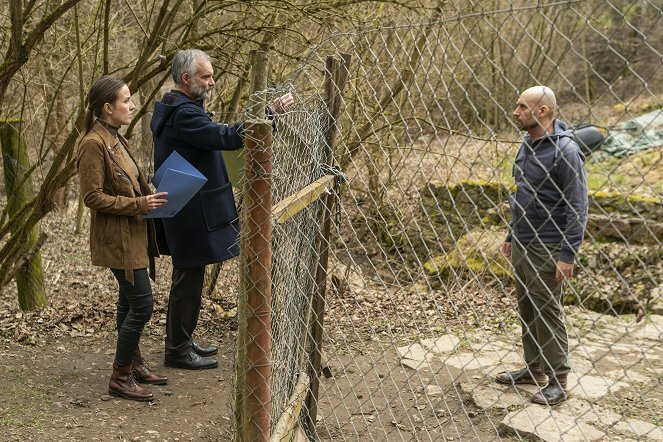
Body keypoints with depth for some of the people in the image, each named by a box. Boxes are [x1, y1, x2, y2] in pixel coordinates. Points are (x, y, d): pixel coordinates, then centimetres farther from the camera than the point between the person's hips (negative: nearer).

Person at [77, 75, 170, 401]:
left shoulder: (114, 139, 12)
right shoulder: (94, 144, -18)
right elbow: (93, 197, -20)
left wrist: (150, 198, 5)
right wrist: (140, 204, -20)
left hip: (133, 234, 10)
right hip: (117, 238, -10)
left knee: (130, 302, 17)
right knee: (142, 305, -8)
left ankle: (133, 363, 30)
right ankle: (120, 378, 4)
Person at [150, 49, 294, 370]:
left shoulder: (170, 109, 13)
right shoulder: (183, 113, -22)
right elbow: (227, 137, -31)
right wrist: (271, 112, -30)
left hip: (183, 210, 11)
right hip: (191, 215, -11)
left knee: (187, 280, 20)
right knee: (188, 282, 1)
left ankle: (181, 341, 32)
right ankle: (178, 351, 13)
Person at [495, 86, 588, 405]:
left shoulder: (565, 150, -16)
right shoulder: (527, 145, 10)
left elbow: (578, 208, -18)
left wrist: (568, 255, -20)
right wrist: (511, 237, 21)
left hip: (547, 247, -8)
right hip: (521, 244, 8)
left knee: (548, 313, -1)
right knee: (527, 309, 16)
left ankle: (558, 381, 11)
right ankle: (534, 369, 29)